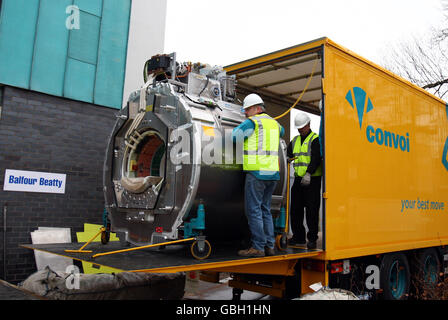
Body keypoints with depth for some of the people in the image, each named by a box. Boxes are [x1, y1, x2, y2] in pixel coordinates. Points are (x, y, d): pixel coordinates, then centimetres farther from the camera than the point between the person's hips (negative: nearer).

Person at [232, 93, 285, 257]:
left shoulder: (253, 122, -6)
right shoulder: (274, 122, 17)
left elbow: (233, 137, -9)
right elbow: (281, 131, 40)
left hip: (257, 172, -8)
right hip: (273, 173, 8)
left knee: (254, 210, -3)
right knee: (265, 209, 14)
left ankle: (258, 247, -1)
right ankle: (269, 246, 15)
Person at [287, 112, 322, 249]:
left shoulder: (315, 139, -5)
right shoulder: (295, 140, 17)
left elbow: (316, 158, -18)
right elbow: (288, 155, 23)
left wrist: (309, 173, -29)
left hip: (312, 180, -7)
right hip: (298, 179, 7)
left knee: (312, 210, -4)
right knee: (295, 209, 8)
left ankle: (312, 239, 5)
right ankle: (298, 237, 19)